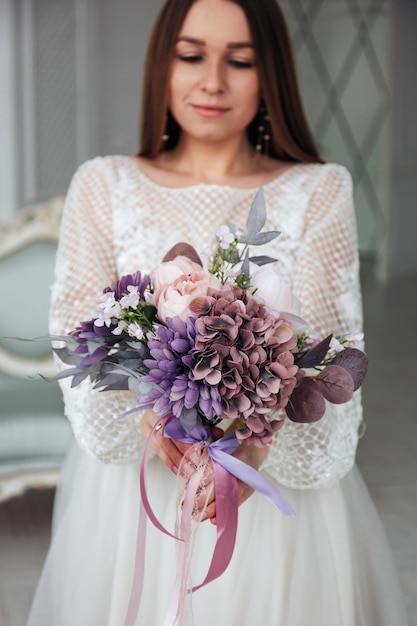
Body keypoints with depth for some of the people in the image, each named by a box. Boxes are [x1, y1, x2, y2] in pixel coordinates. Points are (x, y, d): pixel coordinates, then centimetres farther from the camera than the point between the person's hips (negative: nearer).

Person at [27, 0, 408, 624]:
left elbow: (324, 347, -10)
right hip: (134, 481, 1)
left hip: (282, 483, 0)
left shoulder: (320, 192, -1)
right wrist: (149, 410, -27)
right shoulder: (103, 186, 2)